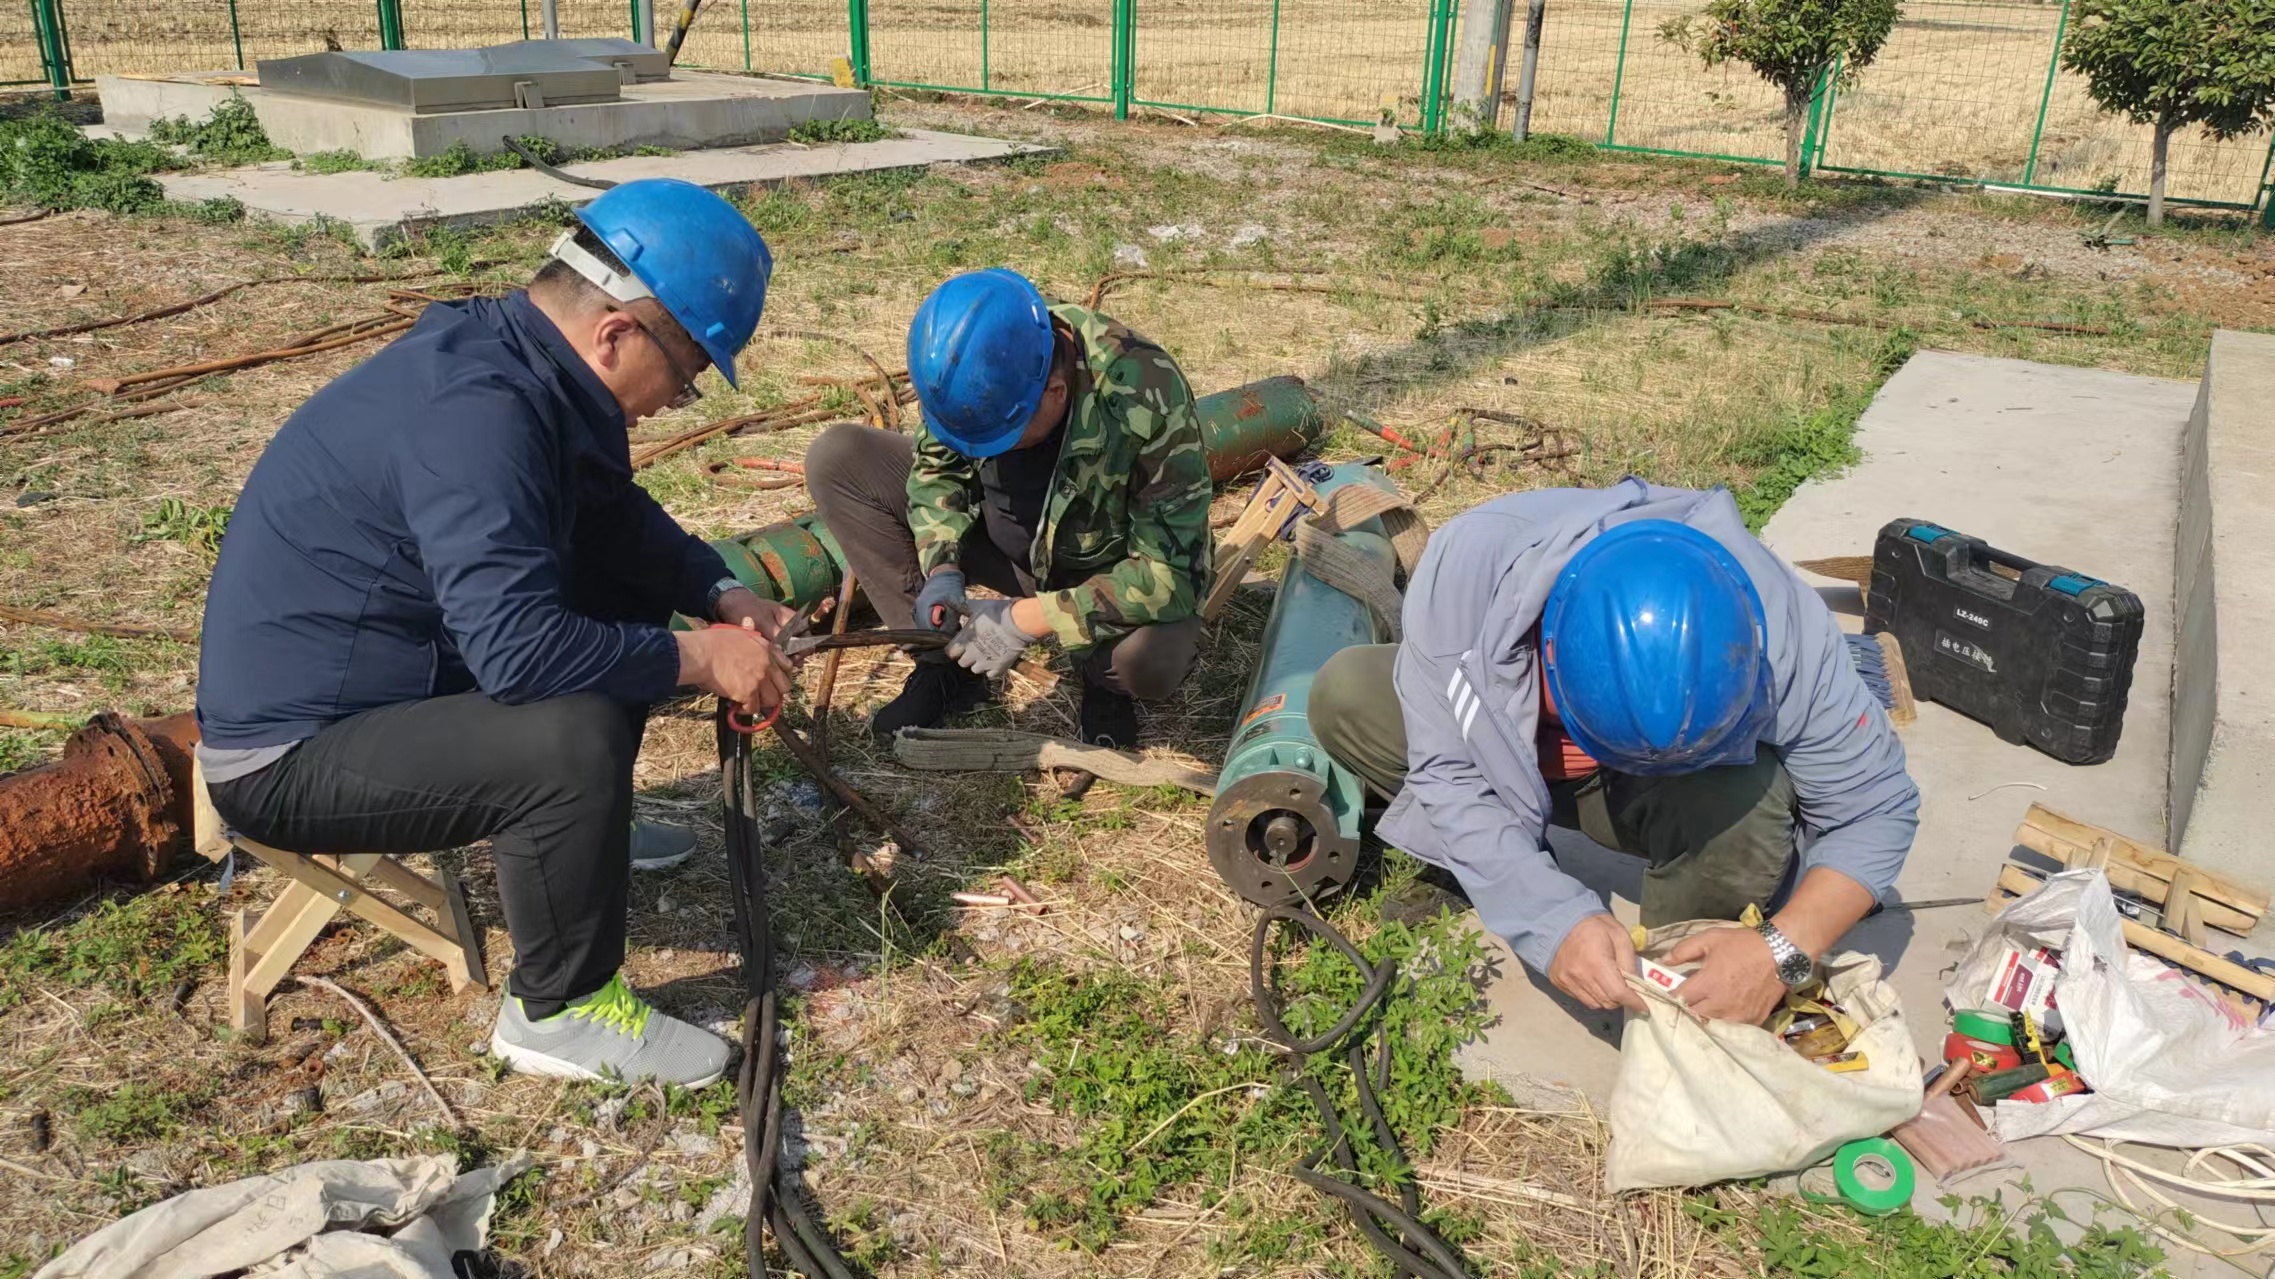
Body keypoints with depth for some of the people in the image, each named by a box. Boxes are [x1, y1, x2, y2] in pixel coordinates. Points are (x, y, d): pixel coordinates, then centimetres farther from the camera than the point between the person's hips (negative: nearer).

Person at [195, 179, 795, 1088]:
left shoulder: (525, 365, 0)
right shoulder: (476, 407, -29)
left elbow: (617, 520, 15)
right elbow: (520, 648, -36)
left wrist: (720, 597, 0)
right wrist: (697, 659, -25)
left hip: (379, 671, 10)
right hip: (291, 754, -10)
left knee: (625, 600, 9)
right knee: (576, 739, -30)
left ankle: (577, 832, 25)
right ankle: (558, 1013, -8)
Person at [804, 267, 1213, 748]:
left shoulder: (1147, 398, -34)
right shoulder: (976, 361, -20)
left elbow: (1169, 572, -31)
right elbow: (937, 466, -1)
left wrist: (1025, 619, -32)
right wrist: (941, 567, -20)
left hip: (1111, 572, -4)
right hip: (1008, 539, 5)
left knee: (1152, 662, -39)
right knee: (836, 458, -11)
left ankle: (1103, 677, 1)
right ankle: (945, 668, -3)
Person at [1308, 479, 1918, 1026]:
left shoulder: (1781, 628, -36)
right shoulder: (1470, 561, -39)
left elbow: (1878, 808, -22)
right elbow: (1451, 776, -29)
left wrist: (1782, 950, -38)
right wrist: (1552, 919, -42)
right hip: (1502, 755, 1)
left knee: (1751, 802, -35)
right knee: (1346, 695, -23)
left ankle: (1681, 993, -6)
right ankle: (1473, 868, 0)